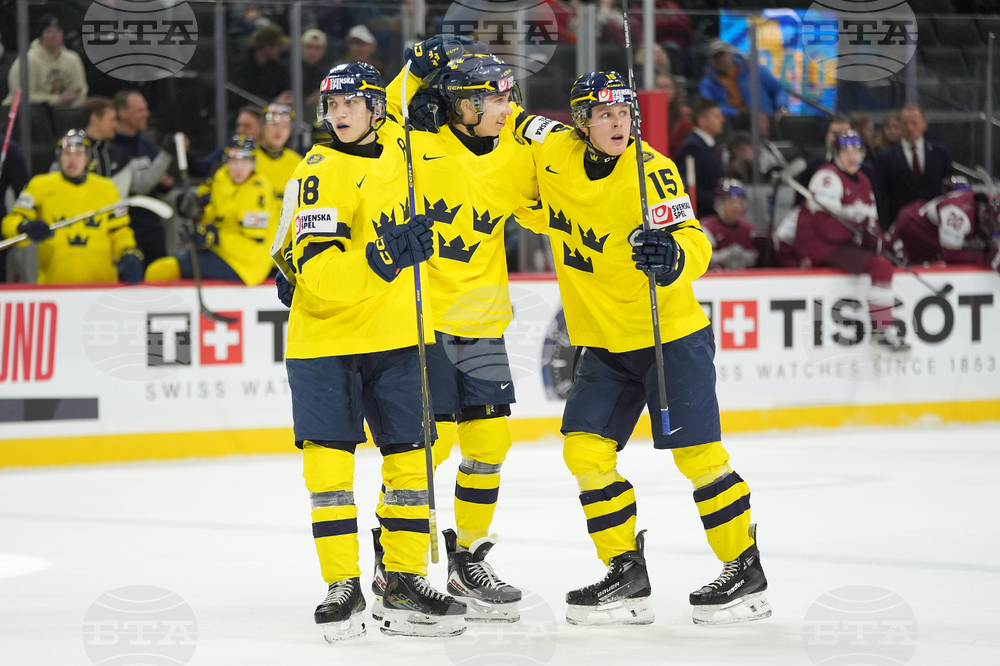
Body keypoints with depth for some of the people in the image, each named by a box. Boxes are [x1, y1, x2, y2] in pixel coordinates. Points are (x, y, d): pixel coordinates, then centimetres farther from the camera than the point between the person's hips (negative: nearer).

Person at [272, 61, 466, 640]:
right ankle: (343, 588, 1)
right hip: (324, 339, -5)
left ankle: (405, 584, 11)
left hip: (396, 335, 5)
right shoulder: (321, 175, -13)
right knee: (329, 462, -7)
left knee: (409, 458, 3)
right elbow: (318, 277, -21)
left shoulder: (394, 143, 5)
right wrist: (384, 254, -32)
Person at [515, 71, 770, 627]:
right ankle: (627, 573, 6)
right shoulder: (555, 157, -2)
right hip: (605, 343, 6)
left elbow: (695, 244, -25)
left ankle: (746, 570, 4)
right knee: (586, 450, -3)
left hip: (672, 335, -6)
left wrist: (671, 257, -45)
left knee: (697, 454, -9)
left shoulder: (652, 171, -17)